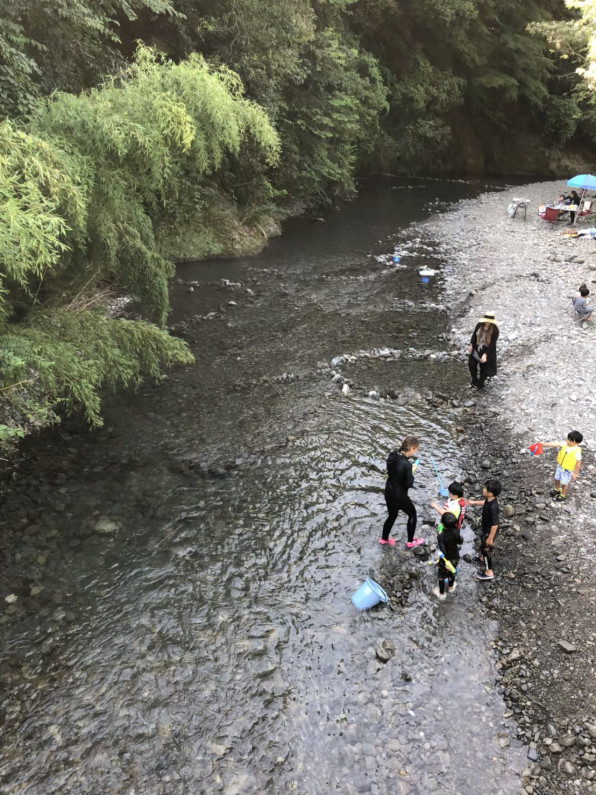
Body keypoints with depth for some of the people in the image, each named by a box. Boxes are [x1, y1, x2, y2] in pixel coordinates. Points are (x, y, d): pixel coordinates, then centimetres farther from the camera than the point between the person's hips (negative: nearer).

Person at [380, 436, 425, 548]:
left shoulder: (392, 456, -8)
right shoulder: (406, 464, -30)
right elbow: (409, 484, -23)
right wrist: (411, 475, -4)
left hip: (389, 492, 7)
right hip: (399, 496, -7)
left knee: (392, 515, 28)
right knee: (412, 514, 20)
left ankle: (384, 538, 45)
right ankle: (410, 541, 34)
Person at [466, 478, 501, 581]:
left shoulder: (493, 507, -40)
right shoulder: (490, 499, -14)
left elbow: (495, 524, -33)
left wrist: (490, 538, -24)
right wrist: (474, 502, 20)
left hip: (490, 532, -8)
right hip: (486, 529, 8)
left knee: (486, 549, 11)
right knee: (482, 544, 32)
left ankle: (489, 572, 30)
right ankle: (483, 557, 61)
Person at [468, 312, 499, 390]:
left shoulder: (495, 330, -23)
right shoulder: (479, 325, -12)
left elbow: (492, 344, -22)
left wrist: (485, 354, -26)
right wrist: (471, 344, -6)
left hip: (487, 352, -5)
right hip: (476, 350, 5)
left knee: (483, 369, 13)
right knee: (472, 365, 17)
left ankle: (479, 384, 36)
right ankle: (474, 381, 43)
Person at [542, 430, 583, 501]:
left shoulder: (577, 451, -30)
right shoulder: (564, 444, -16)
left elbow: (578, 463, -22)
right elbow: (555, 444, -18)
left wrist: (575, 473, -15)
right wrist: (544, 444, -27)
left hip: (567, 470, -6)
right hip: (559, 466, 6)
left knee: (564, 483, 15)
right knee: (557, 479, 26)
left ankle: (563, 494, 40)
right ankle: (556, 489, 53)